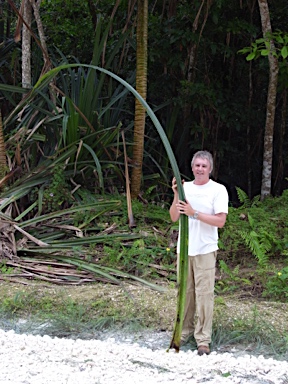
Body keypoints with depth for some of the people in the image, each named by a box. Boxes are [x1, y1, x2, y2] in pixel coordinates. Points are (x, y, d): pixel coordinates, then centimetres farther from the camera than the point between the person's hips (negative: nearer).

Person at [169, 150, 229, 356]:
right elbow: (174, 217, 5)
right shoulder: (185, 188, 9)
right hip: (184, 248, 4)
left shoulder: (218, 190, -4)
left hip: (205, 250, -4)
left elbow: (220, 221, -12)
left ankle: (203, 339, 1)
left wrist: (194, 213, -20)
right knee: (185, 292, 11)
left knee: (204, 294, -4)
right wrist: (176, 195, -9)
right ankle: (185, 331, 23)